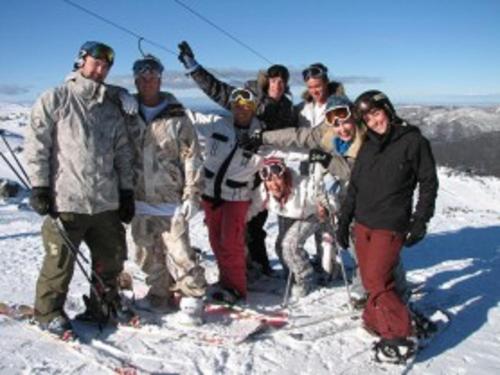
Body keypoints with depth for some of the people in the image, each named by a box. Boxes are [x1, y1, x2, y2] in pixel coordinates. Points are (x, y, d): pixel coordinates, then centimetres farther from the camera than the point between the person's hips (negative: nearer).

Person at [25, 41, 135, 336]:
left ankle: (104, 306, 32)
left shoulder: (112, 108, 15)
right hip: (65, 200, -5)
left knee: (112, 258, 13)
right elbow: (37, 145, -3)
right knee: (60, 263, 3)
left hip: (106, 201, 5)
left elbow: (122, 153, 15)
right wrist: (40, 186, -9)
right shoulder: (55, 99, 1)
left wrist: (127, 191, 11)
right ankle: (49, 313, 23)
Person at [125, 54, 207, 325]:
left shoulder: (177, 118, -2)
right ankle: (160, 295, 27)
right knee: (148, 255, 10)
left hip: (171, 200, -3)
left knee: (179, 251, -6)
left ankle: (192, 297, 10)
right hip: (139, 200, 4)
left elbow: (192, 158, -3)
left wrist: (192, 195, -8)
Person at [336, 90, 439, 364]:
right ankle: (375, 321, 25)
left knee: (376, 281, -10)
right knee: (371, 279, 9)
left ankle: (401, 339, 0)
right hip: (363, 223, 6)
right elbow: (354, 186, 15)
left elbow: (428, 183, -1)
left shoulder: (413, 141, -4)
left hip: (390, 226, -6)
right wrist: (344, 220, 13)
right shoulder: (368, 147, 12)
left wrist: (420, 221, -6)